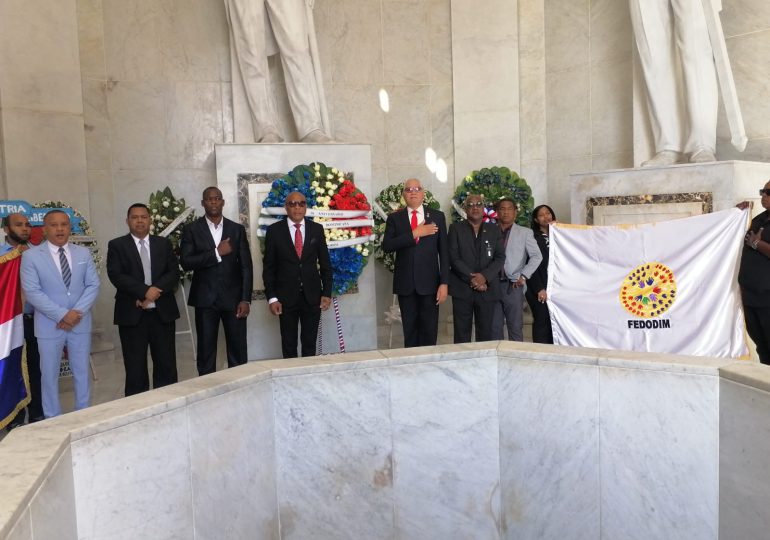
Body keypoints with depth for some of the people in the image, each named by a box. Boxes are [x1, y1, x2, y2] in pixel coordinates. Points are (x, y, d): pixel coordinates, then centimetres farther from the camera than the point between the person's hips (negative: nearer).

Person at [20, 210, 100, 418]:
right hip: (49, 325, -2)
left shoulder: (83, 253, 5)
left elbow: (93, 285, 0)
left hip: (81, 323, 3)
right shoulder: (31, 256, -5)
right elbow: (32, 292, -12)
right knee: (49, 375, 8)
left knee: (82, 372, 12)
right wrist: (62, 315, -18)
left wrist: (77, 312, -14)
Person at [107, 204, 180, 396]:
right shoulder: (117, 245, 4)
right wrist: (145, 291, -20)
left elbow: (174, 272, 1)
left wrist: (155, 291, -15)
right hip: (132, 314, -2)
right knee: (135, 367, 4)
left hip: (162, 312, 2)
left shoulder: (164, 244, 11)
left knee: (166, 364, 6)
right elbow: (116, 275, -9)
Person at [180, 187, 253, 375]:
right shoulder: (191, 230, 4)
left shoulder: (237, 229, 7)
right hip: (205, 299, -1)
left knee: (238, 351, 2)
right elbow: (186, 262, -8)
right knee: (206, 351, 4)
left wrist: (246, 299, -4)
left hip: (234, 298, 1)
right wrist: (216, 253, -15)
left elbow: (246, 266, 4)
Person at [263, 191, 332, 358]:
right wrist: (271, 297, -6)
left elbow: (325, 264, 6)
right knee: (288, 345, 7)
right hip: (286, 297, -1)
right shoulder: (274, 230, -1)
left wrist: (327, 293, 1)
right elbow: (268, 267, 0)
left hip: (312, 296, 1)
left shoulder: (317, 229, 4)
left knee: (310, 344, 8)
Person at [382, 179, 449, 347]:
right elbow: (387, 245, -9)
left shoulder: (437, 216, 6)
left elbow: (444, 251, 2)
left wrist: (444, 283, -5)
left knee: (430, 332, 2)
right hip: (405, 284, 1)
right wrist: (415, 233, -15)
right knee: (410, 331, 6)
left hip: (429, 283, 0)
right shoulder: (394, 218, 6)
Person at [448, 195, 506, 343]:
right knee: (462, 333, 1)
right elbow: (454, 258, -4)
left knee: (486, 333, 4)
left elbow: (500, 257, 4)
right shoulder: (455, 228, 5)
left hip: (487, 289, 2)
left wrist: (484, 276, -13)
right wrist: (471, 279, -13)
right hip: (462, 289, -1)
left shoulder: (494, 230, 12)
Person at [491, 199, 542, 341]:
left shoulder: (525, 232, 7)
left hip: (513, 286, -2)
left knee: (515, 328, -1)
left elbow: (536, 256, 2)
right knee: (494, 328, 5)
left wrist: (523, 276, -8)